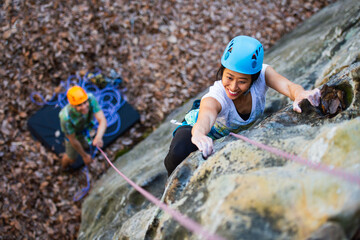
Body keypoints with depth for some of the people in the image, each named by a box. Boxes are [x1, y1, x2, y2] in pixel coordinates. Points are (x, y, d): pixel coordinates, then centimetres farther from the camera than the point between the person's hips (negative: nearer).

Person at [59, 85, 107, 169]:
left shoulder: (91, 99, -42)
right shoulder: (66, 117, -46)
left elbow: (103, 121, -44)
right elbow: (73, 140, -28)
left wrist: (98, 138, -65)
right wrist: (84, 156, -14)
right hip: (73, 132, -2)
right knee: (71, 158, 20)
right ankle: (64, 167, 55)